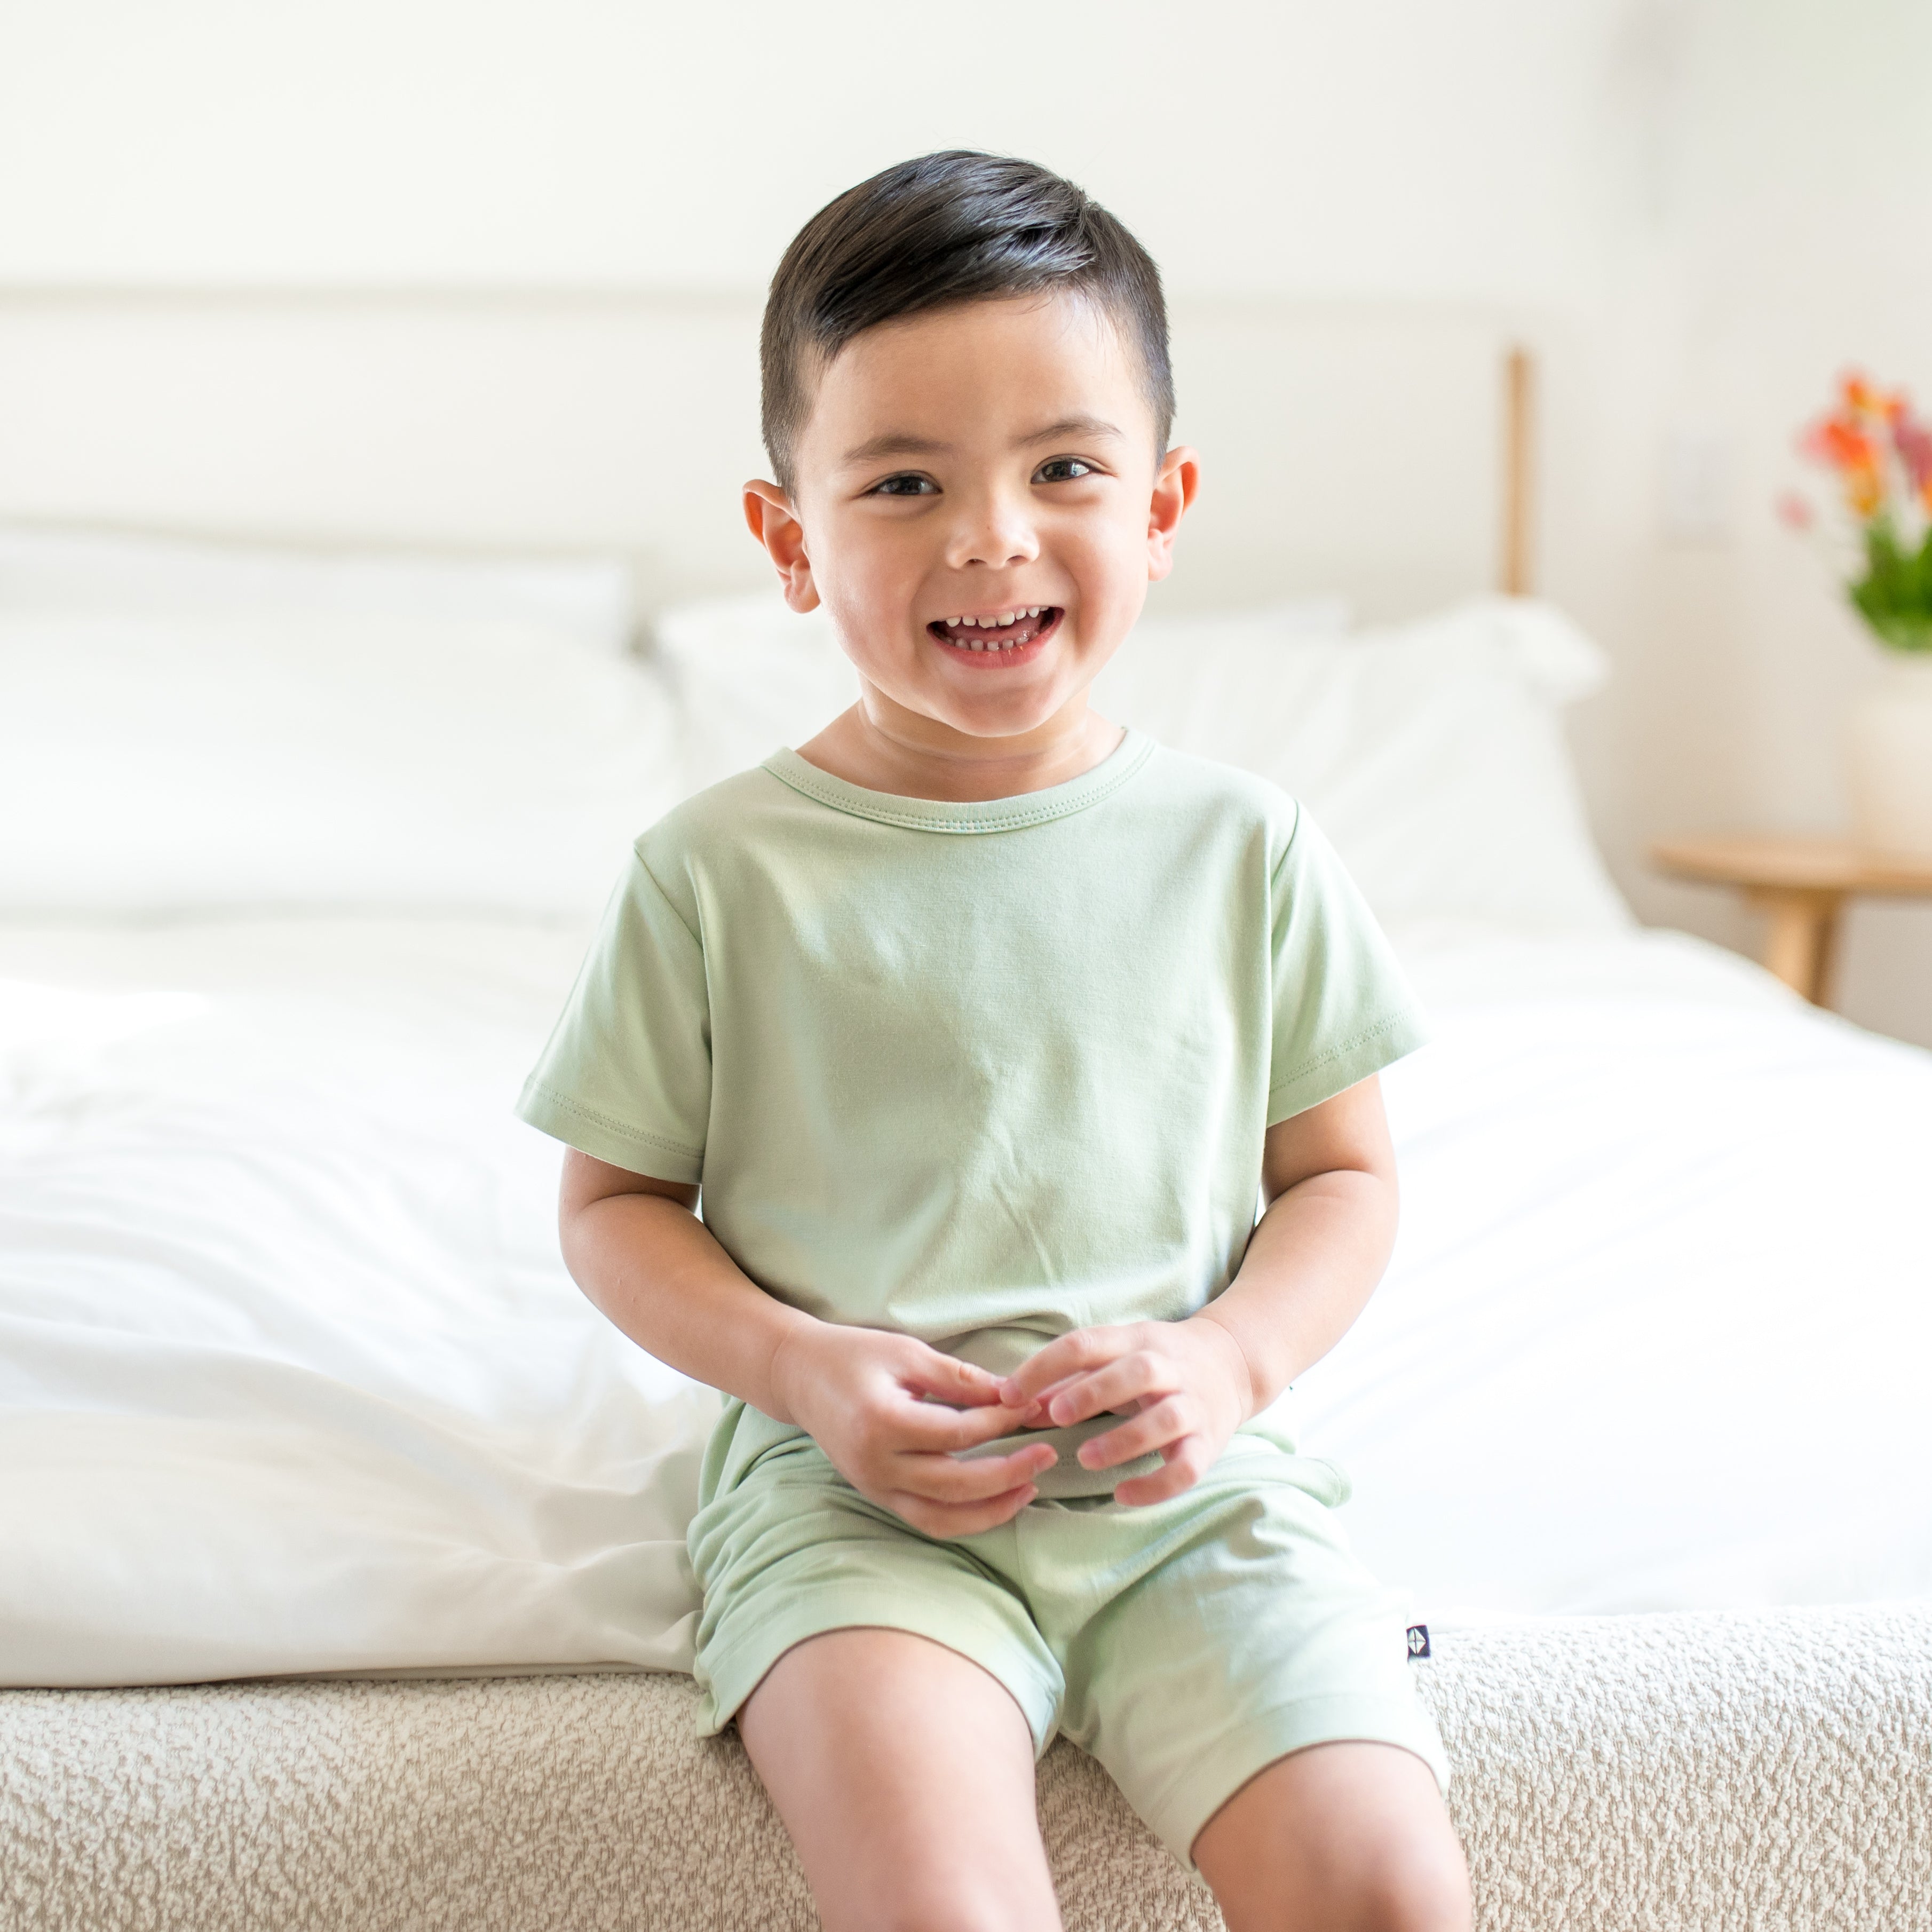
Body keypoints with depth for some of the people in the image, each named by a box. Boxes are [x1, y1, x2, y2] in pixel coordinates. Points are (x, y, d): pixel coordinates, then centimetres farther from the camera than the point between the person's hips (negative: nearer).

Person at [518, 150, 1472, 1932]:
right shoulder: (722, 874, -1)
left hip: (1190, 1485, 2)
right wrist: (803, 1367, -10)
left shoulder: (1242, 850, 4)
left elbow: (1341, 1176, 12)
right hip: (854, 1495, -2)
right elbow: (617, 1203, 7)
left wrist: (1229, 1354, -8)